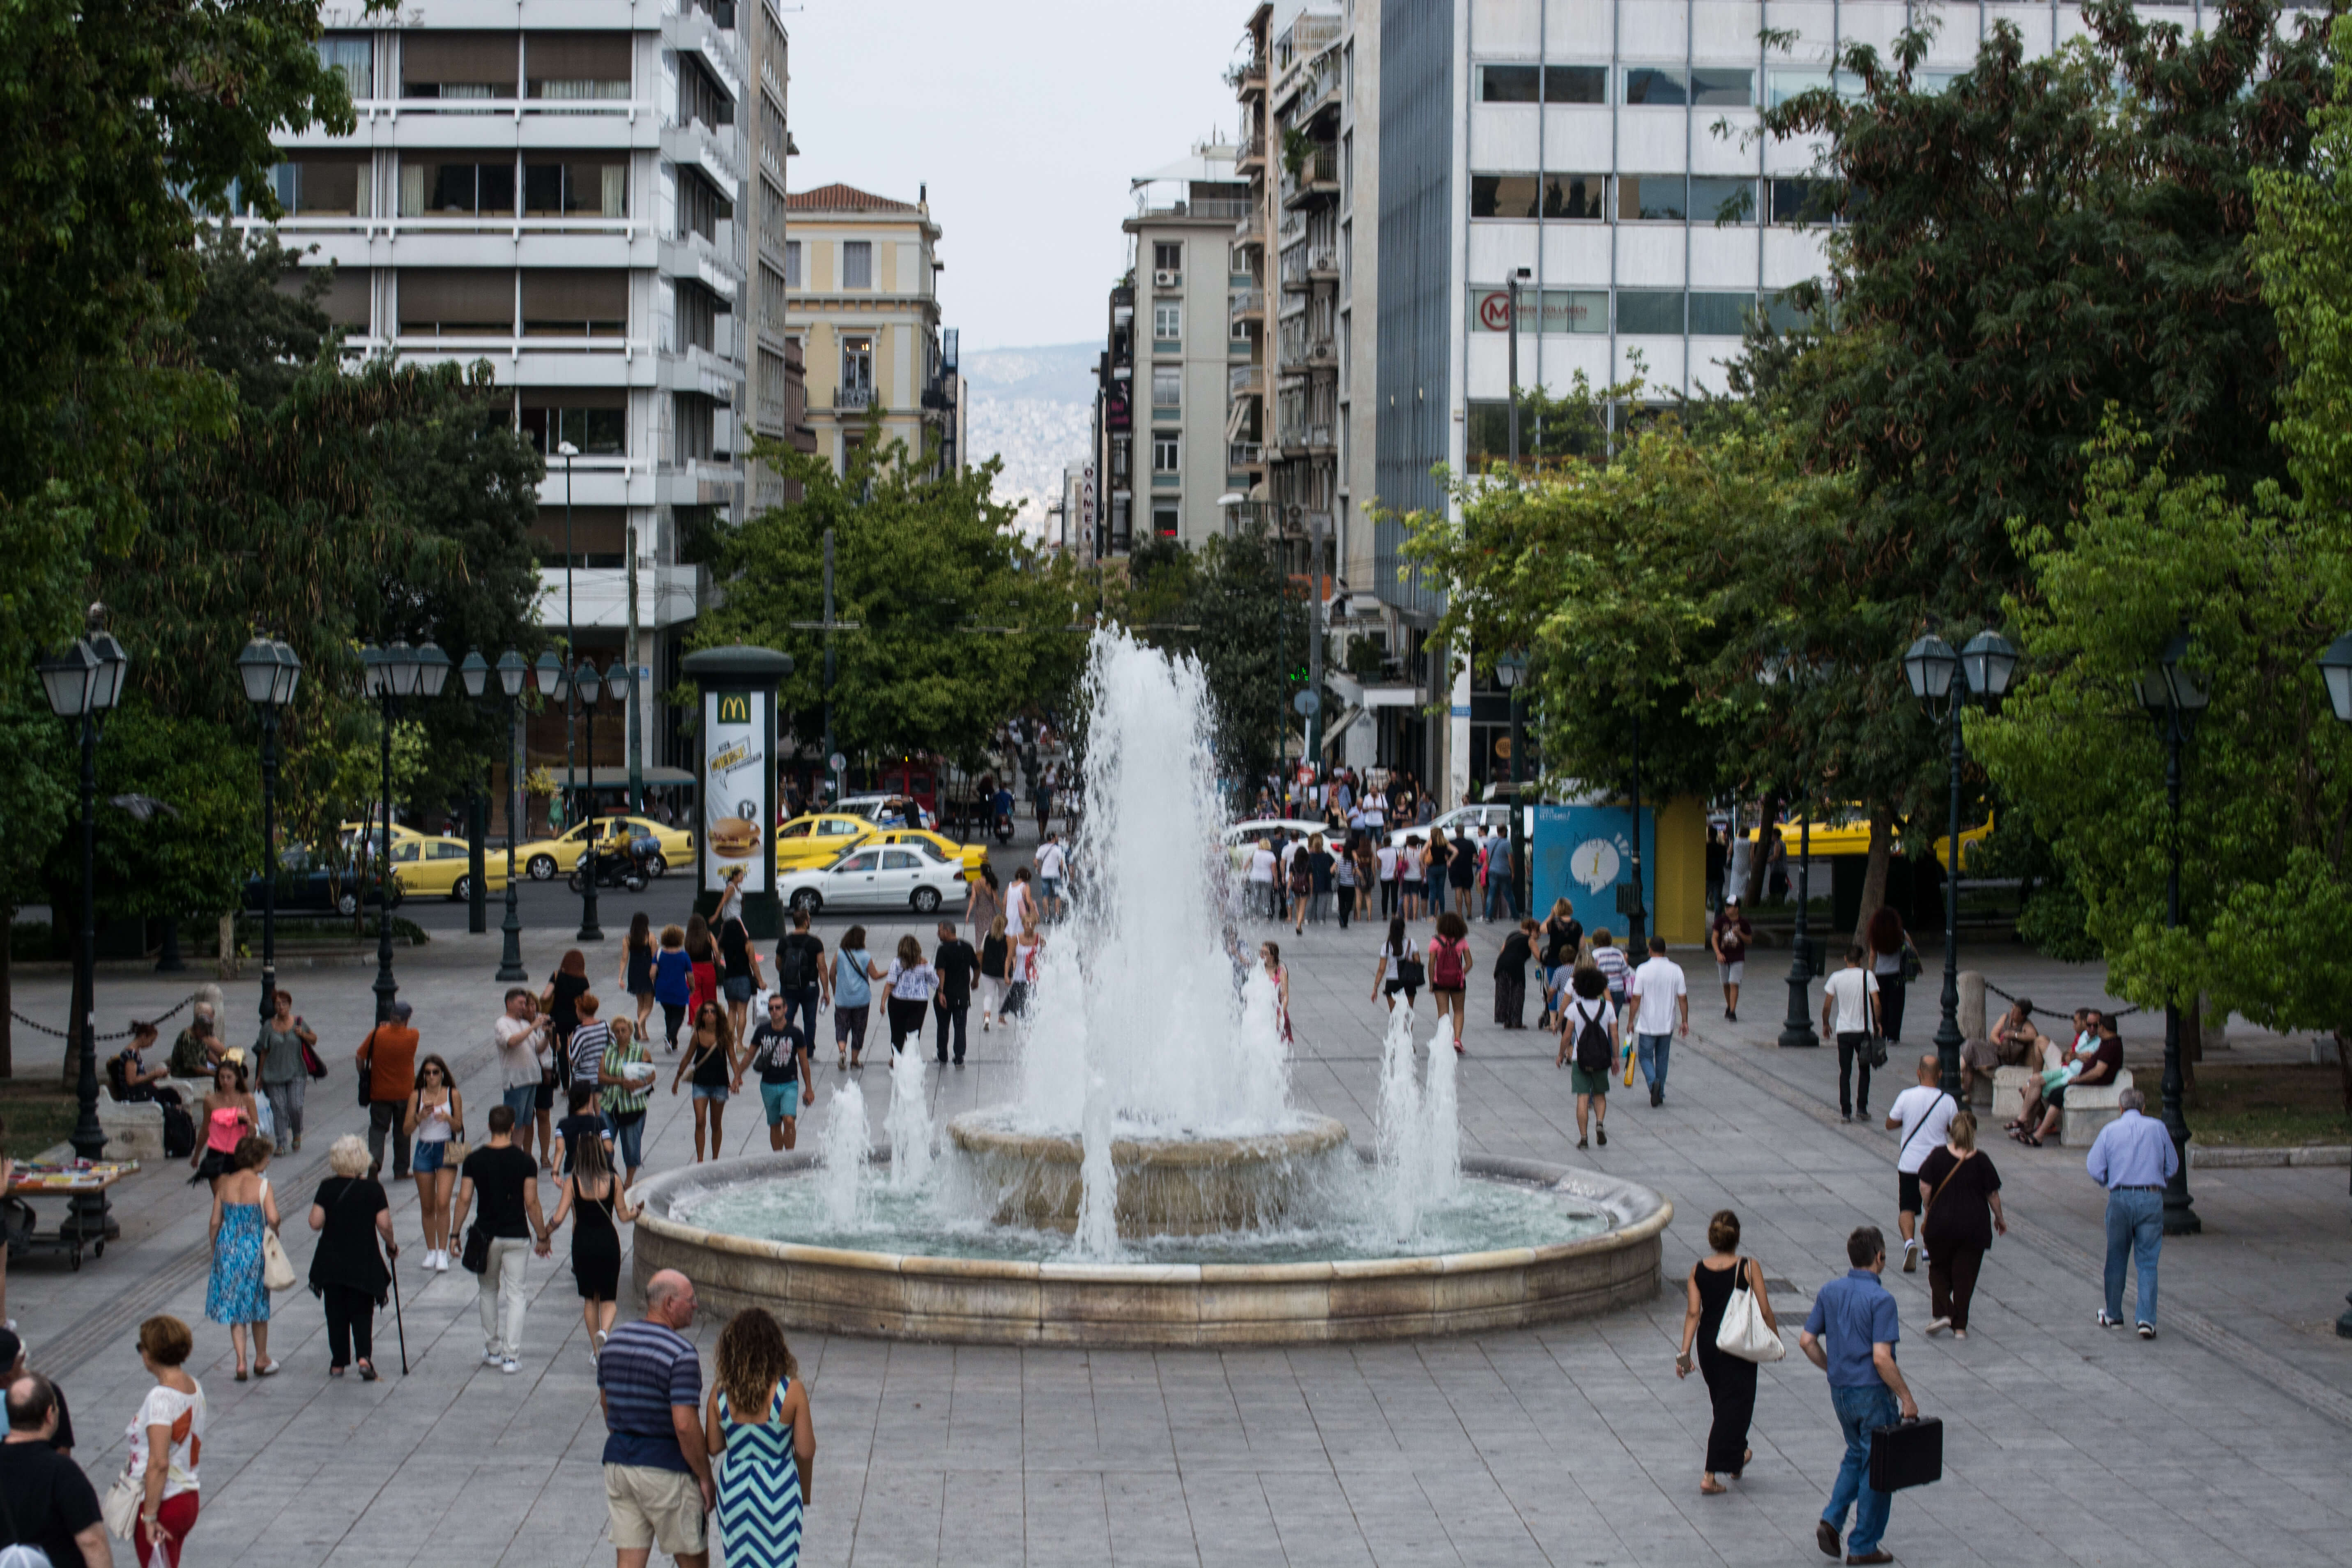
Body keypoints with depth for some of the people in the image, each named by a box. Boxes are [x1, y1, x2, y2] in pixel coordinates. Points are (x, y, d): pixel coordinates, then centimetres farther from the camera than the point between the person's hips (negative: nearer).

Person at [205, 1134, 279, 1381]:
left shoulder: (225, 1184, 0)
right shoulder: (262, 1185, -12)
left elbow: (215, 1222, 2)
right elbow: (273, 1218, -22)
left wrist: (215, 1251, 14)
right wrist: (273, 1233, 0)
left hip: (228, 1247, 3)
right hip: (255, 1247, -3)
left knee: (234, 1306, 10)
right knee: (258, 1304, 16)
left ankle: (241, 1362, 1)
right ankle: (261, 1359, 28)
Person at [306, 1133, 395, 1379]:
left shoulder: (328, 1187, -5)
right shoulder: (373, 1188, -7)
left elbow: (315, 1223, -8)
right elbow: (384, 1225, -10)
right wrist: (391, 1246, 8)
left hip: (331, 1261, 1)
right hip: (364, 1262, -1)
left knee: (336, 1313, 12)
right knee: (362, 1312, 9)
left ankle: (338, 1363, 14)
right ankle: (364, 1357, -11)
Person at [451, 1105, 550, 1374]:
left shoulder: (474, 1160, -4)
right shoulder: (525, 1161, -8)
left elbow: (464, 1199, -5)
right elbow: (531, 1203, -7)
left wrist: (455, 1233, 4)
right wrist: (542, 1236, 2)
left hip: (486, 1235, 1)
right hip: (517, 1236, -1)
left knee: (488, 1291, 19)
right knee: (515, 1294, 4)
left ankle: (492, 1351, 25)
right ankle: (511, 1357, -3)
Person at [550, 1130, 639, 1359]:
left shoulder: (572, 1182, -8)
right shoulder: (613, 1181, -5)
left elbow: (558, 1218, -12)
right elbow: (624, 1217, 1)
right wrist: (634, 1212, 24)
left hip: (582, 1243, 0)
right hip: (608, 1241, 0)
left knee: (590, 1298, 16)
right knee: (609, 1297, 9)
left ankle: (596, 1350, 18)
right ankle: (604, 1331, -22)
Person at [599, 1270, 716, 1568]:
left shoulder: (614, 1341, 5)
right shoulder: (681, 1354, -18)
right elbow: (685, 1425, -22)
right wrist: (706, 1478, -12)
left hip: (618, 1458, 6)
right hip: (666, 1467, -6)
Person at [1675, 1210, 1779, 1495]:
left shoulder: (1698, 1271, -4)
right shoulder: (1749, 1268, -12)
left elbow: (1693, 1313, -7)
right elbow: (1764, 1310, -10)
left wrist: (1685, 1353, -6)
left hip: (1708, 1343, 4)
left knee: (1723, 1401, 23)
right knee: (1734, 1405, 1)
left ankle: (1737, 1456, 41)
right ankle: (1710, 1475, -6)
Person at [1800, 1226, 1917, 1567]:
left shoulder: (1830, 1292, 2)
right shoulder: (1880, 1300, -19)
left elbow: (1807, 1341, 4)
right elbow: (1881, 1358, -24)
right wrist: (1906, 1397, -15)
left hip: (1840, 1390, 7)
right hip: (1873, 1392, -7)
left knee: (1856, 1455, 25)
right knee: (1877, 1467, 7)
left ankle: (1831, 1519, 8)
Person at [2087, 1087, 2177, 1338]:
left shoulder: (2110, 1131, 3)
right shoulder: (2157, 1128, 4)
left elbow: (2094, 1168, -2)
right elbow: (2172, 1166, 10)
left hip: (2120, 1197, 0)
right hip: (2152, 1198, 0)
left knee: (2116, 1259, 14)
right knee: (2148, 1262, 2)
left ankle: (2113, 1315, 24)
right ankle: (2146, 1319, -8)